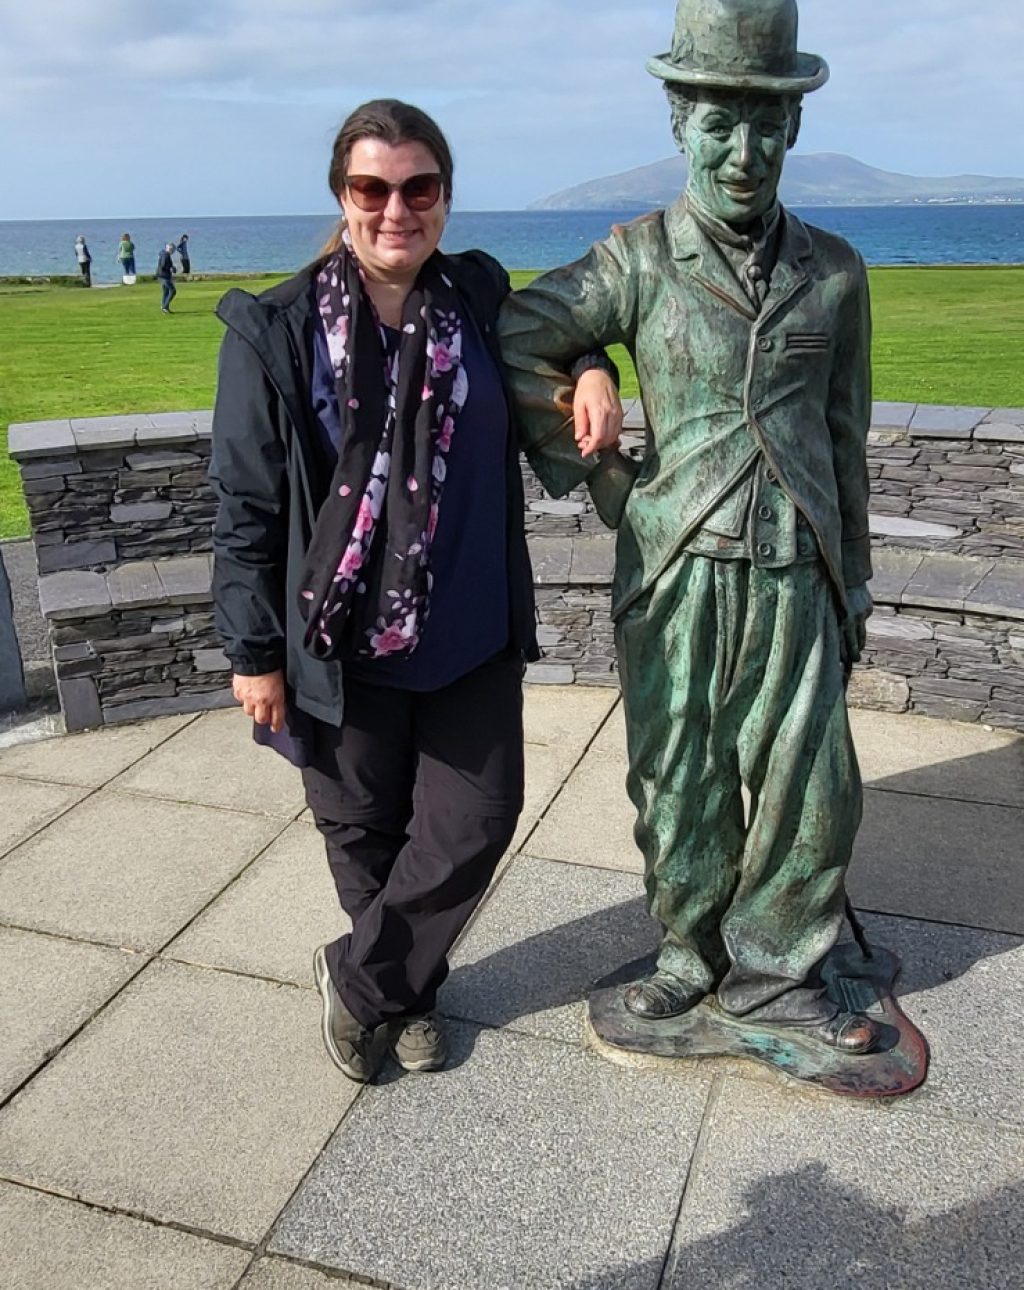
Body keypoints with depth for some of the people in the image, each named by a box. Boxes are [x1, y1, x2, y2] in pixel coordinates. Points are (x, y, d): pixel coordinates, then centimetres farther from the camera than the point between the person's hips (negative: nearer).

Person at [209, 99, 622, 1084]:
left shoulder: (480, 301, 1)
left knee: (476, 820, 5)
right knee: (365, 829, 13)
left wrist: (590, 368, 0)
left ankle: (360, 979, 29)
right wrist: (254, 652, -5)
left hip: (473, 637, 3)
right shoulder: (277, 330, -8)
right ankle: (403, 991, 40)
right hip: (344, 642, -2)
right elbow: (245, 506, -5)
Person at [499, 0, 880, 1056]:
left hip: (792, 579, 3)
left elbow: (845, 442, 13)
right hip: (674, 573, -2)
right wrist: (590, 477, -2)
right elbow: (512, 341, -1)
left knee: (810, 788, 5)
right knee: (681, 788, 7)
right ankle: (693, 955, 30)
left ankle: (771, 974, 26)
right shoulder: (640, 261, -1)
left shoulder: (832, 272, 8)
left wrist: (852, 583, 14)